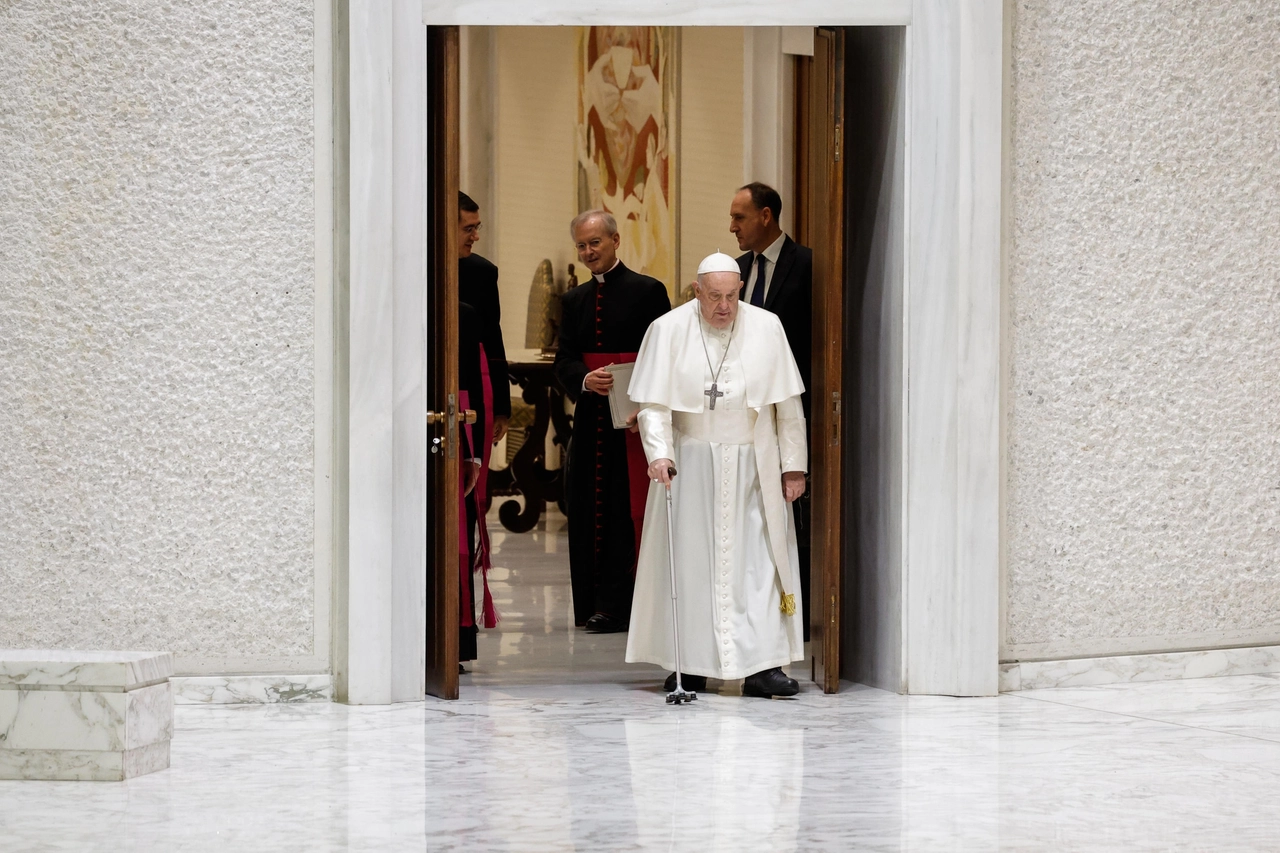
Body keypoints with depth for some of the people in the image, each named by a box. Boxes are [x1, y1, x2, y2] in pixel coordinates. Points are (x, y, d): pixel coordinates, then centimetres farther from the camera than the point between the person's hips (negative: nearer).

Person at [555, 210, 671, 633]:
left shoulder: (648, 292, 1)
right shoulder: (574, 300, 16)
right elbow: (564, 361, 10)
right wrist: (585, 380, -12)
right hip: (591, 420, 5)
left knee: (625, 513, -6)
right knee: (587, 513, 3)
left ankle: (611, 605, -5)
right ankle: (594, 604, 7)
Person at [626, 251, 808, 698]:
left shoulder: (766, 328, 0)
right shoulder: (669, 330, -3)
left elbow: (787, 404, 3)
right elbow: (655, 403, -6)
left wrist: (793, 465, 1)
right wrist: (659, 453, -21)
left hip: (752, 466, 1)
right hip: (690, 462, 0)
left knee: (759, 561, -6)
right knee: (689, 561, 2)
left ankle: (762, 666, -8)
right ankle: (690, 666, 9)